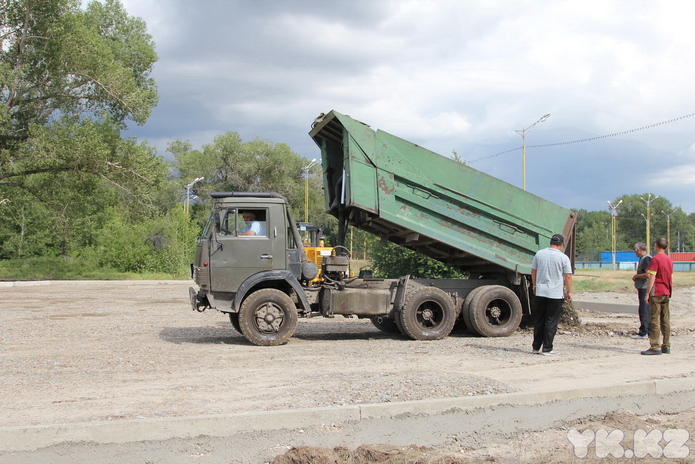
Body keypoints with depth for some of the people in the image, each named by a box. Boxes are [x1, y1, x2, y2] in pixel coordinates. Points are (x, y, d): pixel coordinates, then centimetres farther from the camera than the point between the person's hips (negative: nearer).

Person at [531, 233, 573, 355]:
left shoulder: (539, 254, 5)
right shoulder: (563, 257, -7)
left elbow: (533, 271, 12)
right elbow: (568, 276, -6)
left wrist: (535, 285, 25)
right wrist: (569, 292, 3)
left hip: (540, 292, 4)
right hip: (556, 294, -4)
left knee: (539, 320, 11)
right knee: (551, 322, 1)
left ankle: (536, 347, 15)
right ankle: (547, 348, 1)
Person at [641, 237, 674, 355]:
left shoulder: (655, 259, -13)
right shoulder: (669, 259, 11)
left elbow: (652, 278, -16)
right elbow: (671, 278, 15)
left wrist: (647, 293, -12)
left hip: (656, 292, -8)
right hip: (666, 293, 8)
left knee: (654, 319, -6)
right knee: (665, 320, 10)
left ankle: (655, 347, -7)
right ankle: (666, 346, 13)